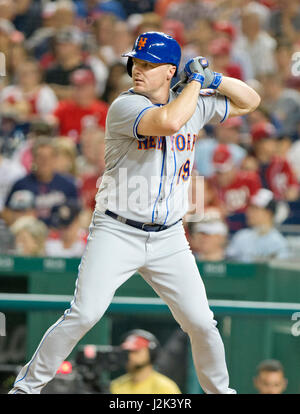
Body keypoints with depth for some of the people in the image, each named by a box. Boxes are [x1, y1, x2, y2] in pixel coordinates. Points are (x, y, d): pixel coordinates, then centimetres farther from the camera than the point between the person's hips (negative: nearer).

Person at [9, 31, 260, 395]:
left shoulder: (195, 106, 7)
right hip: (116, 234, -5)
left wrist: (215, 79, 0)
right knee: (84, 314, -16)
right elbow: (168, 121, -31)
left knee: (201, 323, 1)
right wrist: (196, 81, -15)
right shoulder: (125, 106, -12)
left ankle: (219, 390, 24)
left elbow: (249, 102, 18)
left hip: (168, 241, 5)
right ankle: (27, 386, -3)